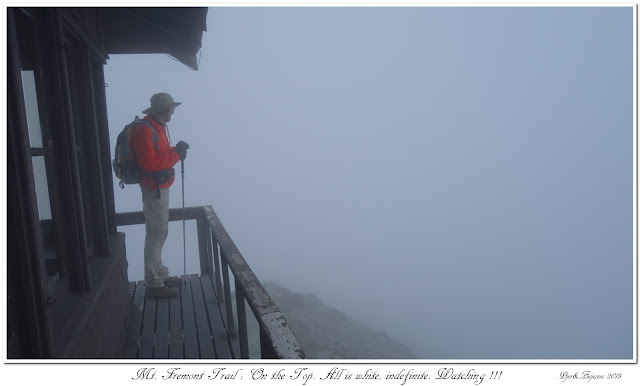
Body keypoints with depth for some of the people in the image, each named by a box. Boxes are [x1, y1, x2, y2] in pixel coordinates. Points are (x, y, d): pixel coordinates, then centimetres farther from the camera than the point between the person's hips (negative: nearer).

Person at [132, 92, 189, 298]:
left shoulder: (158, 127, 13)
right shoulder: (144, 130, -18)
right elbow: (149, 163, -25)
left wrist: (176, 149, 1)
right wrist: (176, 155, -17)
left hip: (161, 187, 10)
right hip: (153, 188, -10)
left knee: (160, 232, 17)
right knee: (156, 234, -6)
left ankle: (160, 275, 30)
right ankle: (153, 284, 1)